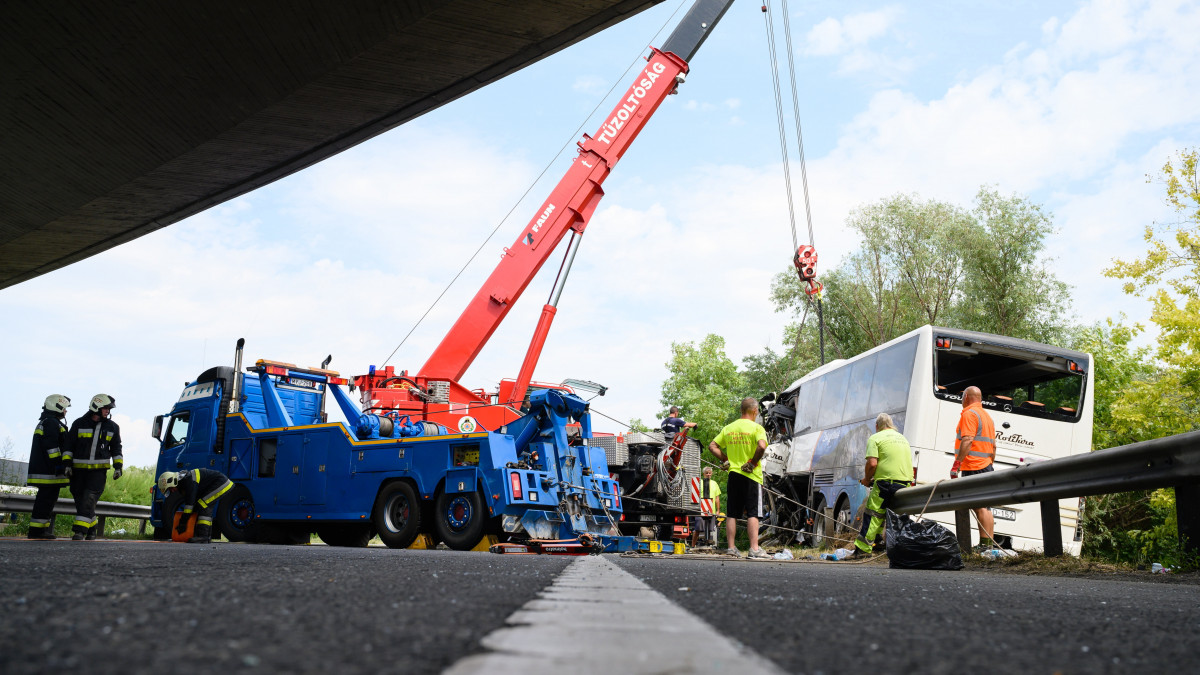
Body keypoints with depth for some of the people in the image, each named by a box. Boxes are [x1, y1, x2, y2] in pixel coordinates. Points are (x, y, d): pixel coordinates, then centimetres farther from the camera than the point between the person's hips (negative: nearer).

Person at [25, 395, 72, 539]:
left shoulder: (44, 423, 26)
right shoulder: (52, 423, -10)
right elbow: (51, 446, -19)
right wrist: (58, 465, -19)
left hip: (41, 469, 11)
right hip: (49, 472, -11)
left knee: (45, 499, 13)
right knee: (47, 499, -9)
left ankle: (41, 530, 15)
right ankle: (36, 530, -9)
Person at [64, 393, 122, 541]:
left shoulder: (112, 427, 10)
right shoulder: (79, 424, 4)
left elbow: (116, 449, 17)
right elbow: (69, 445, 7)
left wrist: (118, 467, 8)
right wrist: (67, 464, -1)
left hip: (99, 469, -1)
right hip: (79, 469, 1)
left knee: (89, 499, -13)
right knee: (80, 500, 4)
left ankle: (80, 531, -15)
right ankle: (91, 529, 19)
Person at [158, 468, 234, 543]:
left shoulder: (189, 481, -22)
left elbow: (189, 503, -21)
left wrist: (182, 524, -15)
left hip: (222, 483, -11)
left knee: (203, 505, -17)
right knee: (206, 507, 13)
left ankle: (202, 536, -20)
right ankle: (208, 536, 14)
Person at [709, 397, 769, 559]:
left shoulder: (729, 428, 10)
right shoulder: (756, 427, -7)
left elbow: (712, 446, 10)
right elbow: (762, 446, -25)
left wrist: (726, 460, 10)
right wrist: (754, 462, -14)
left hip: (733, 474, 5)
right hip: (751, 475, -5)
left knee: (731, 514, 9)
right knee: (753, 514, -3)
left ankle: (731, 547, 12)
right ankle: (754, 549, -7)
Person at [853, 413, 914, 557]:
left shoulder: (875, 438, 1)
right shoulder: (903, 438, 23)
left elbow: (872, 463, -11)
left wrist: (867, 479, 4)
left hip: (887, 481, -7)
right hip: (906, 482, 7)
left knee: (872, 514, -6)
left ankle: (862, 549, -9)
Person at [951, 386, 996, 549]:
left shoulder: (969, 413, -9)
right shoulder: (987, 416, 21)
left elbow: (967, 440, -20)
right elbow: (993, 445, 22)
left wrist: (956, 464, -21)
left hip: (973, 467, -10)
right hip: (985, 466, 10)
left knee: (979, 506, -11)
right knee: (984, 506, 12)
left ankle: (984, 543, -13)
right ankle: (990, 542, 14)